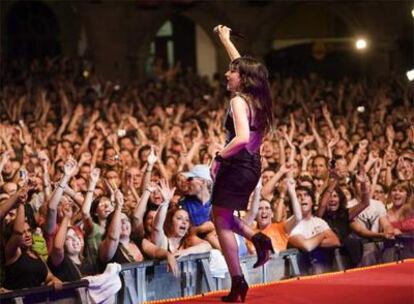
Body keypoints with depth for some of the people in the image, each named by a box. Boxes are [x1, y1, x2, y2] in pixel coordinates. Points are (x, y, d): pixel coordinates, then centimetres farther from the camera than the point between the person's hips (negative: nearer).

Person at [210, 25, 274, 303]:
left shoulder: (239, 101, -17)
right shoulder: (256, 99, 8)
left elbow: (242, 138, -31)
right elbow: (243, 64, 26)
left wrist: (219, 157, -18)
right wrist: (225, 39, 35)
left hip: (237, 165, -9)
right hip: (252, 165, 9)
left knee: (222, 222, -1)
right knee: (224, 216, 25)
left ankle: (238, 282, -4)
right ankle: (257, 239, 5)